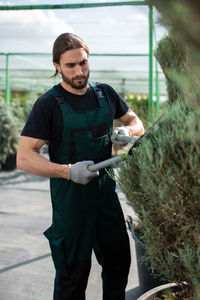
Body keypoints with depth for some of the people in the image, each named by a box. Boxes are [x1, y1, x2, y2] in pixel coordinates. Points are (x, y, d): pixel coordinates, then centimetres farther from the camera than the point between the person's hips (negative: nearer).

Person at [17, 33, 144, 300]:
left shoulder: (105, 93, 4)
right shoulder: (49, 104, -12)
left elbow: (136, 122, 16)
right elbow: (24, 158, -17)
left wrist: (127, 131, -8)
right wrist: (68, 171, -29)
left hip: (106, 192, 6)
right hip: (71, 197, -5)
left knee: (119, 260, 18)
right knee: (74, 273, 5)